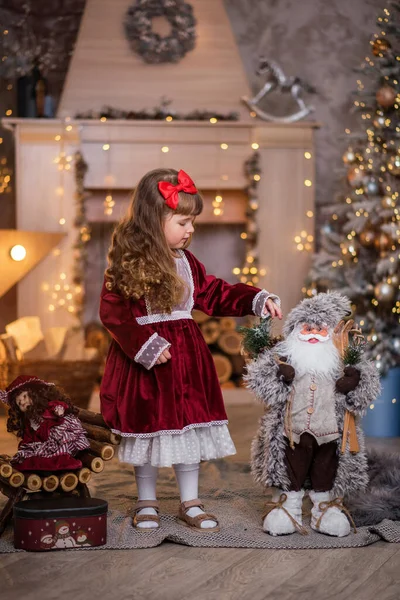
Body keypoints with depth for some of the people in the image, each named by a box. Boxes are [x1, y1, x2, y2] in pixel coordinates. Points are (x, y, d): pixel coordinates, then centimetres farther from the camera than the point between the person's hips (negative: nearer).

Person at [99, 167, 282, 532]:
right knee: (148, 426, 7)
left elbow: (216, 295, 14)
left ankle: (190, 503, 22)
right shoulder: (127, 264, -12)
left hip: (187, 355, 6)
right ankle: (146, 502, 24)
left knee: (190, 426, 9)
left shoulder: (186, 262, 7)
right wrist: (145, 345, -22)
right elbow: (113, 311, -14)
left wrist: (257, 300, 3)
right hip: (146, 358, -6)